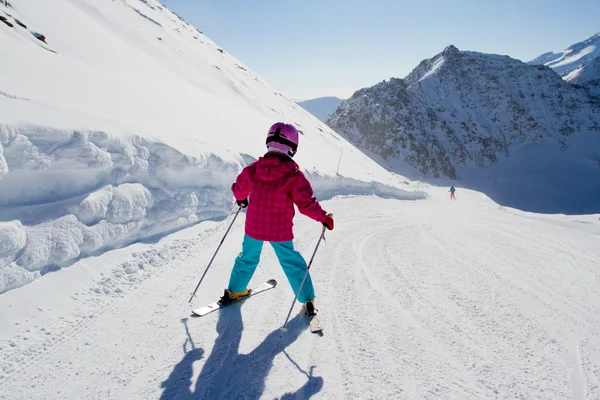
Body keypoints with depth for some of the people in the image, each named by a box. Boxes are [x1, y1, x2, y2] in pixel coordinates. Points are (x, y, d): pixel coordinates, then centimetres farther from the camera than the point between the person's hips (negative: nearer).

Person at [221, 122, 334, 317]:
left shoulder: (252, 169, -5)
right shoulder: (293, 174, -18)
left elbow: (239, 189, 10)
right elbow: (306, 203, -19)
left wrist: (241, 200, 33)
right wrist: (324, 217, -4)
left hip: (253, 227, 3)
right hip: (280, 231, -3)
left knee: (248, 257, 25)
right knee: (292, 264, 13)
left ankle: (234, 291, 41)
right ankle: (308, 301, 21)